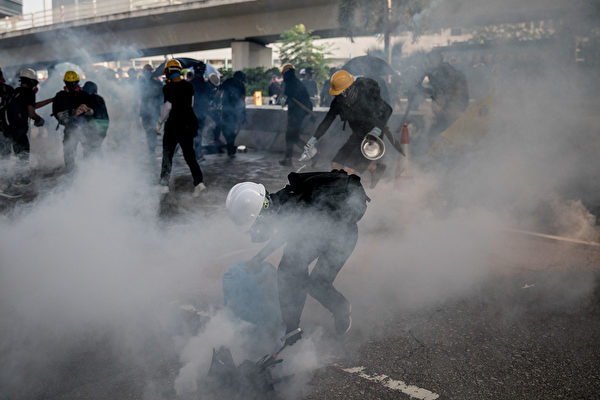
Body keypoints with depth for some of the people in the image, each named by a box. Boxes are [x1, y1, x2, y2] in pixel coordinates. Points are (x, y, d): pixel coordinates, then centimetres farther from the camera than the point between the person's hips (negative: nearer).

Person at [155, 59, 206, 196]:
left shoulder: (168, 87, -13)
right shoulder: (188, 85, 4)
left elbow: (167, 107, -15)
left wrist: (159, 123, -4)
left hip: (174, 124, -5)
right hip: (189, 122, 5)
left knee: (167, 154, 10)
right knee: (189, 154, 10)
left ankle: (164, 184, 15)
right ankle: (199, 181, -5)